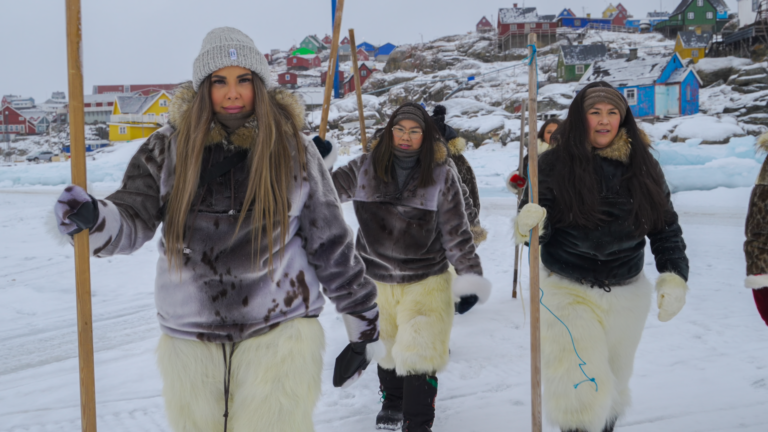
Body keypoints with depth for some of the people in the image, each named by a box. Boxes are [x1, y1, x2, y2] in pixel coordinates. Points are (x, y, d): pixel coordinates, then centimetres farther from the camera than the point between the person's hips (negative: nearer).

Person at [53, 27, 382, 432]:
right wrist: (93, 218, -28)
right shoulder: (168, 147, -1)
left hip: (278, 330, -2)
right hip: (189, 334, 3)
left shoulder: (293, 149, -4)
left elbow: (332, 242, 0)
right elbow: (133, 221, -5)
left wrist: (363, 323, 3)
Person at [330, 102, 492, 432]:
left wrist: (470, 277, -10)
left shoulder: (442, 175, -10)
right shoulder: (365, 168, -5)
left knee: (420, 354, -6)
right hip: (375, 280, 3)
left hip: (426, 282, -3)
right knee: (387, 348, 21)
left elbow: (456, 232, -7)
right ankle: (392, 402, 47)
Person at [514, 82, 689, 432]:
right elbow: (532, 229, -10)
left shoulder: (643, 167, 0)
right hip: (566, 290, -3)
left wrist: (674, 277, -5)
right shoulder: (553, 164, -8)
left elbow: (666, 227, 7)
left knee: (613, 385, 19)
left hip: (627, 294, 4)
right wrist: (528, 226, -32)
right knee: (580, 390, -17)